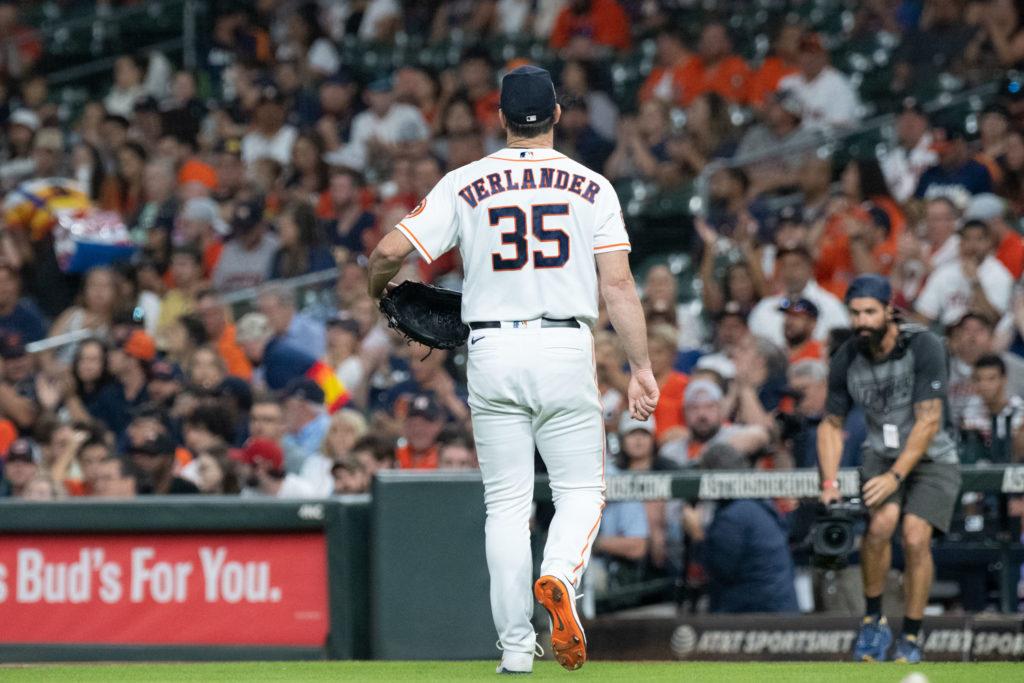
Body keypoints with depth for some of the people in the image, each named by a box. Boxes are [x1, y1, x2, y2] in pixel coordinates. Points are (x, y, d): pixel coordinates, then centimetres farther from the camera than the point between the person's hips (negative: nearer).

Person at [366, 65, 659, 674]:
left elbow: (391, 250, -3)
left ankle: (516, 646, 2)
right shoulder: (590, 186, 2)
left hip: (493, 351, 1)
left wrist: (378, 289, 19)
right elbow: (619, 285, -4)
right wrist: (641, 367, -1)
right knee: (581, 489, 9)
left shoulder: (465, 185, 2)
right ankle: (560, 577, -22)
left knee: (507, 502, 7)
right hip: (566, 349, -1)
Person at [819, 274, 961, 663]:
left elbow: (928, 421, -23)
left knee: (915, 536, -22)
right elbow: (831, 424, 5)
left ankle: (911, 639, -7)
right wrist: (829, 482, -7)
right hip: (882, 453, 2)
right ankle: (873, 621, -9)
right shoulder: (847, 360, -7)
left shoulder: (924, 347, -21)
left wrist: (895, 476, -30)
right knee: (881, 523, -26)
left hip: (932, 457, -2)